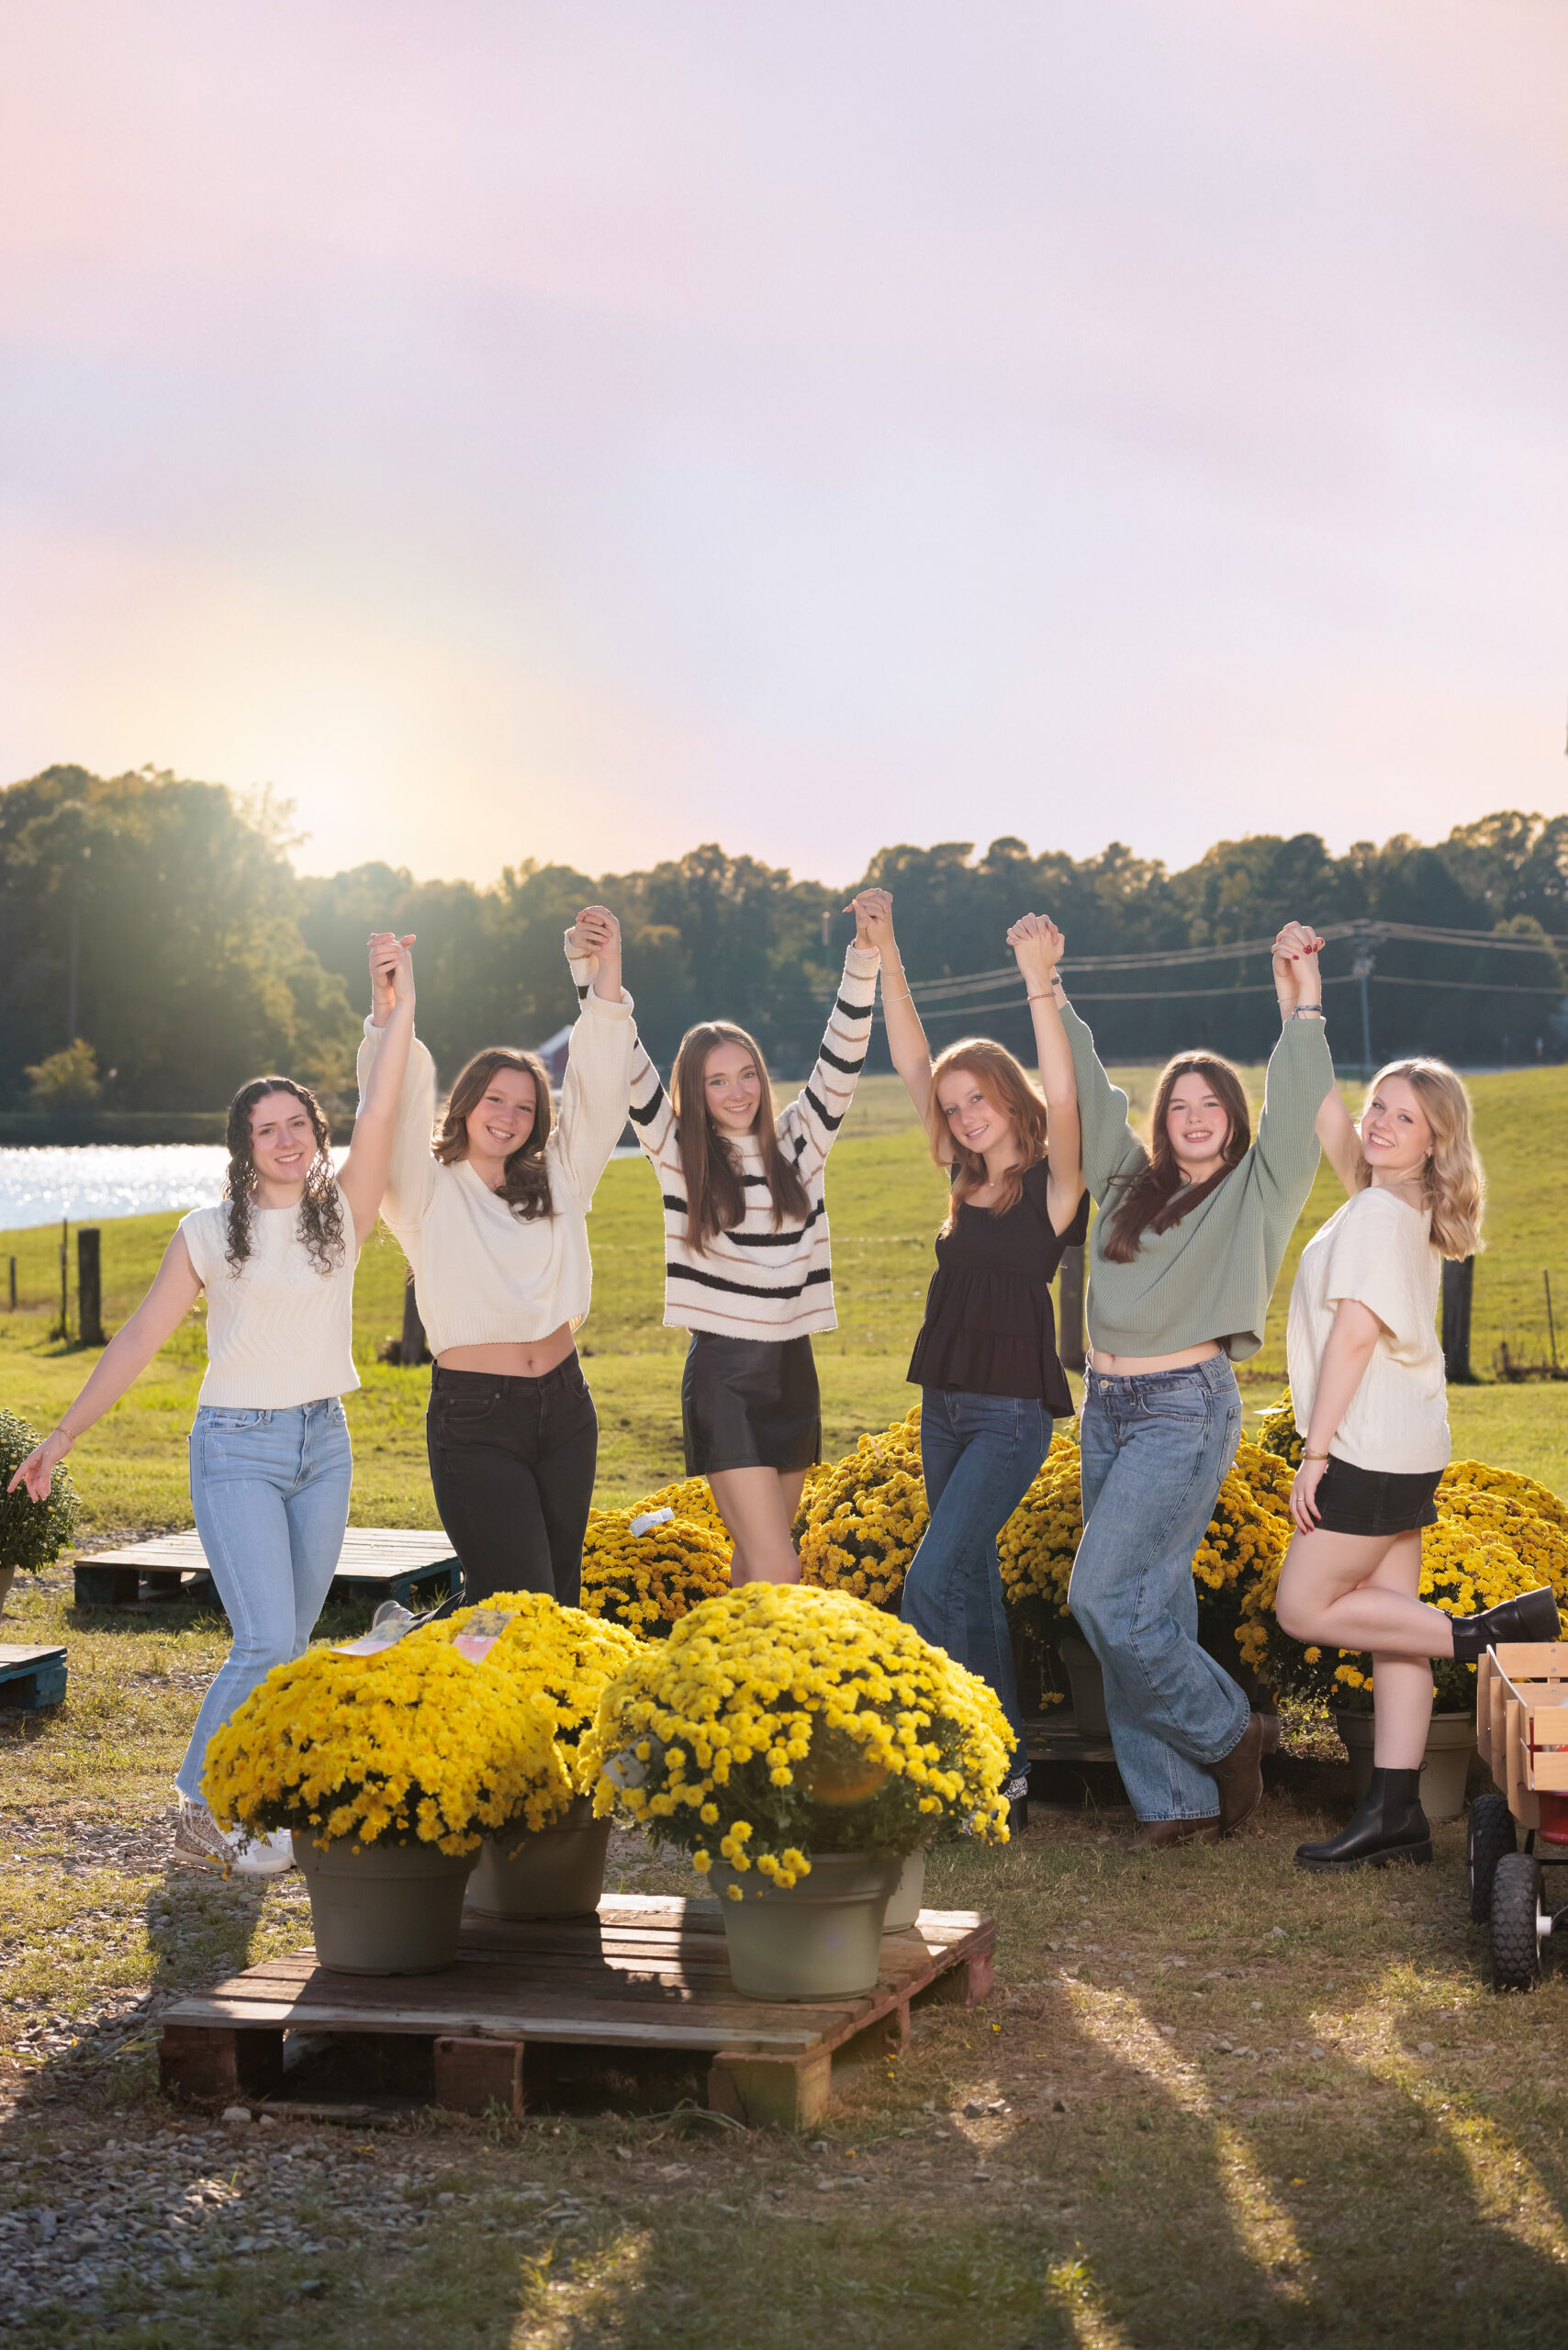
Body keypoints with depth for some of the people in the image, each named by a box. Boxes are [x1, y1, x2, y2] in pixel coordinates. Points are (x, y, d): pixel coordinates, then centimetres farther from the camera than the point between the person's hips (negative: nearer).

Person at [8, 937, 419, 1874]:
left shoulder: (343, 1212, 3)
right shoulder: (209, 1234, -1)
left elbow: (379, 1115, -12)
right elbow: (140, 1339, 3)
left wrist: (400, 1011, -25)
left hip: (324, 1446, 3)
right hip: (237, 1448, -3)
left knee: (289, 1647, 7)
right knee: (265, 1643, -13)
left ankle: (243, 1811, 17)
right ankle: (200, 1816, 1)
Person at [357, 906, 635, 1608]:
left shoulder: (555, 1181, 11)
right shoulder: (429, 1192, 0)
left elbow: (597, 1091, 4)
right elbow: (399, 1106, -15)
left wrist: (608, 976, -6)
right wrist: (387, 1011, -29)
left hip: (563, 1405, 5)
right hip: (473, 1417, -5)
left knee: (562, 1595, 7)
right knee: (519, 1601, -11)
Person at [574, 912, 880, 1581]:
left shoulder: (798, 1142, 7)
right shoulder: (679, 1154, -2)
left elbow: (842, 1057, 1)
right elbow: (626, 1069, -10)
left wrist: (864, 960, -10)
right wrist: (591, 972, -21)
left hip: (793, 1372, 4)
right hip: (722, 1374, -4)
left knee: (755, 1563, 14)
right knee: (778, 1573, -12)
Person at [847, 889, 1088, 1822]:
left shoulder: (1052, 1181, -8)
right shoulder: (968, 1178, 9)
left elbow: (1062, 1097, -27)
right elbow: (911, 1062, 6)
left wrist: (1041, 983, -36)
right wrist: (886, 954, -2)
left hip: (1012, 1410, -8)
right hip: (946, 1401, 8)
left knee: (934, 1580, -14)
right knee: (973, 1580, 12)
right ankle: (1004, 1760, 21)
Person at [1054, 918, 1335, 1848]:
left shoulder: (1254, 1194, 1)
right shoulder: (1134, 1182, 14)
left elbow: (1295, 1118, -12)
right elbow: (1092, 1099, 19)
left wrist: (1301, 1011, -21)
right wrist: (1053, 997, 17)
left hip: (1188, 1410, -6)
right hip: (1108, 1408, 6)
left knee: (1105, 1597, -13)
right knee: (1151, 1606, 5)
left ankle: (1228, 1731, 6)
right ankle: (1177, 1802, 10)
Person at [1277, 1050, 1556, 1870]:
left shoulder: (1376, 1214, -16)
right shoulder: (1405, 1204, 10)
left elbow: (1354, 1333, -20)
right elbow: (1331, 1124, 18)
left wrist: (1315, 1450, -19)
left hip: (1373, 1450, -9)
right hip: (1405, 1447, 9)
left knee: (1304, 1608, -1)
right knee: (1390, 1622, 8)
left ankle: (1491, 1634, 0)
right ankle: (1396, 1815, 9)